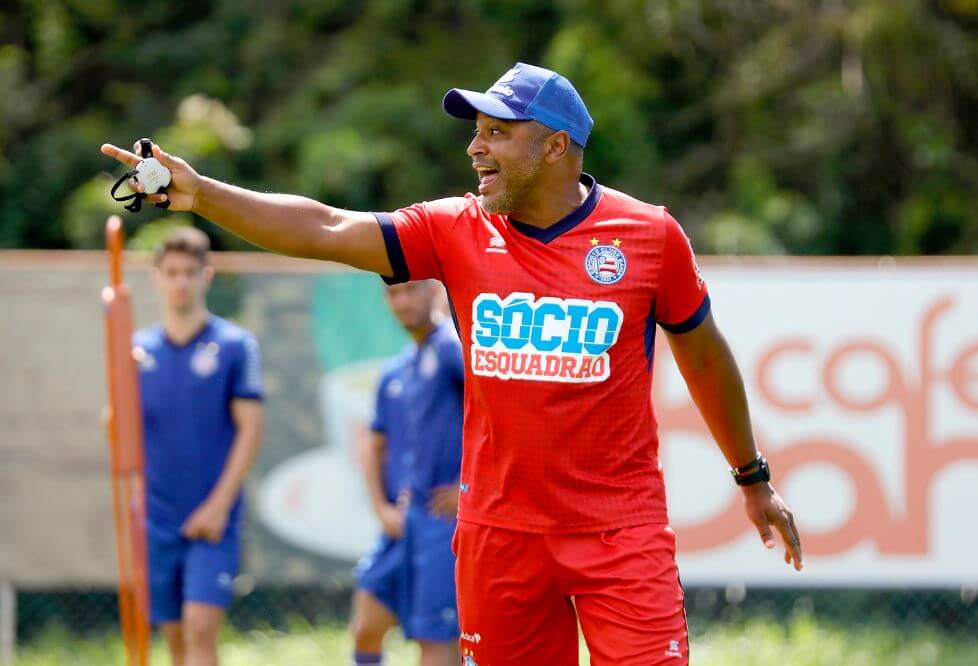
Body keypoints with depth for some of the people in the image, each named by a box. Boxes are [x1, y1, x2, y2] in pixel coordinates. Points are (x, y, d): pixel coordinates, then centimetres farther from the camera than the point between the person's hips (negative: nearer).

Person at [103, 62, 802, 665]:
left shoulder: (651, 236, -3)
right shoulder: (457, 230, 1)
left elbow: (702, 351, 10)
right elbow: (325, 230, -7)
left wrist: (753, 478, 19)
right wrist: (202, 194, -19)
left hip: (621, 532, -2)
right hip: (499, 534, 3)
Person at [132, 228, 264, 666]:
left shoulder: (234, 346, -1)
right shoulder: (138, 349, 10)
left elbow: (250, 428, -4)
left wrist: (220, 503, -12)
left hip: (212, 522, -4)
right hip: (155, 519, 4)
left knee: (200, 630, -14)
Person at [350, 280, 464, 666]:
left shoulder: (452, 348, -7)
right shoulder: (394, 374, 17)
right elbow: (375, 446, 25)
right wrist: (383, 508, 8)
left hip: (445, 520, -8)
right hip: (402, 524, 8)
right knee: (365, 629, 6)